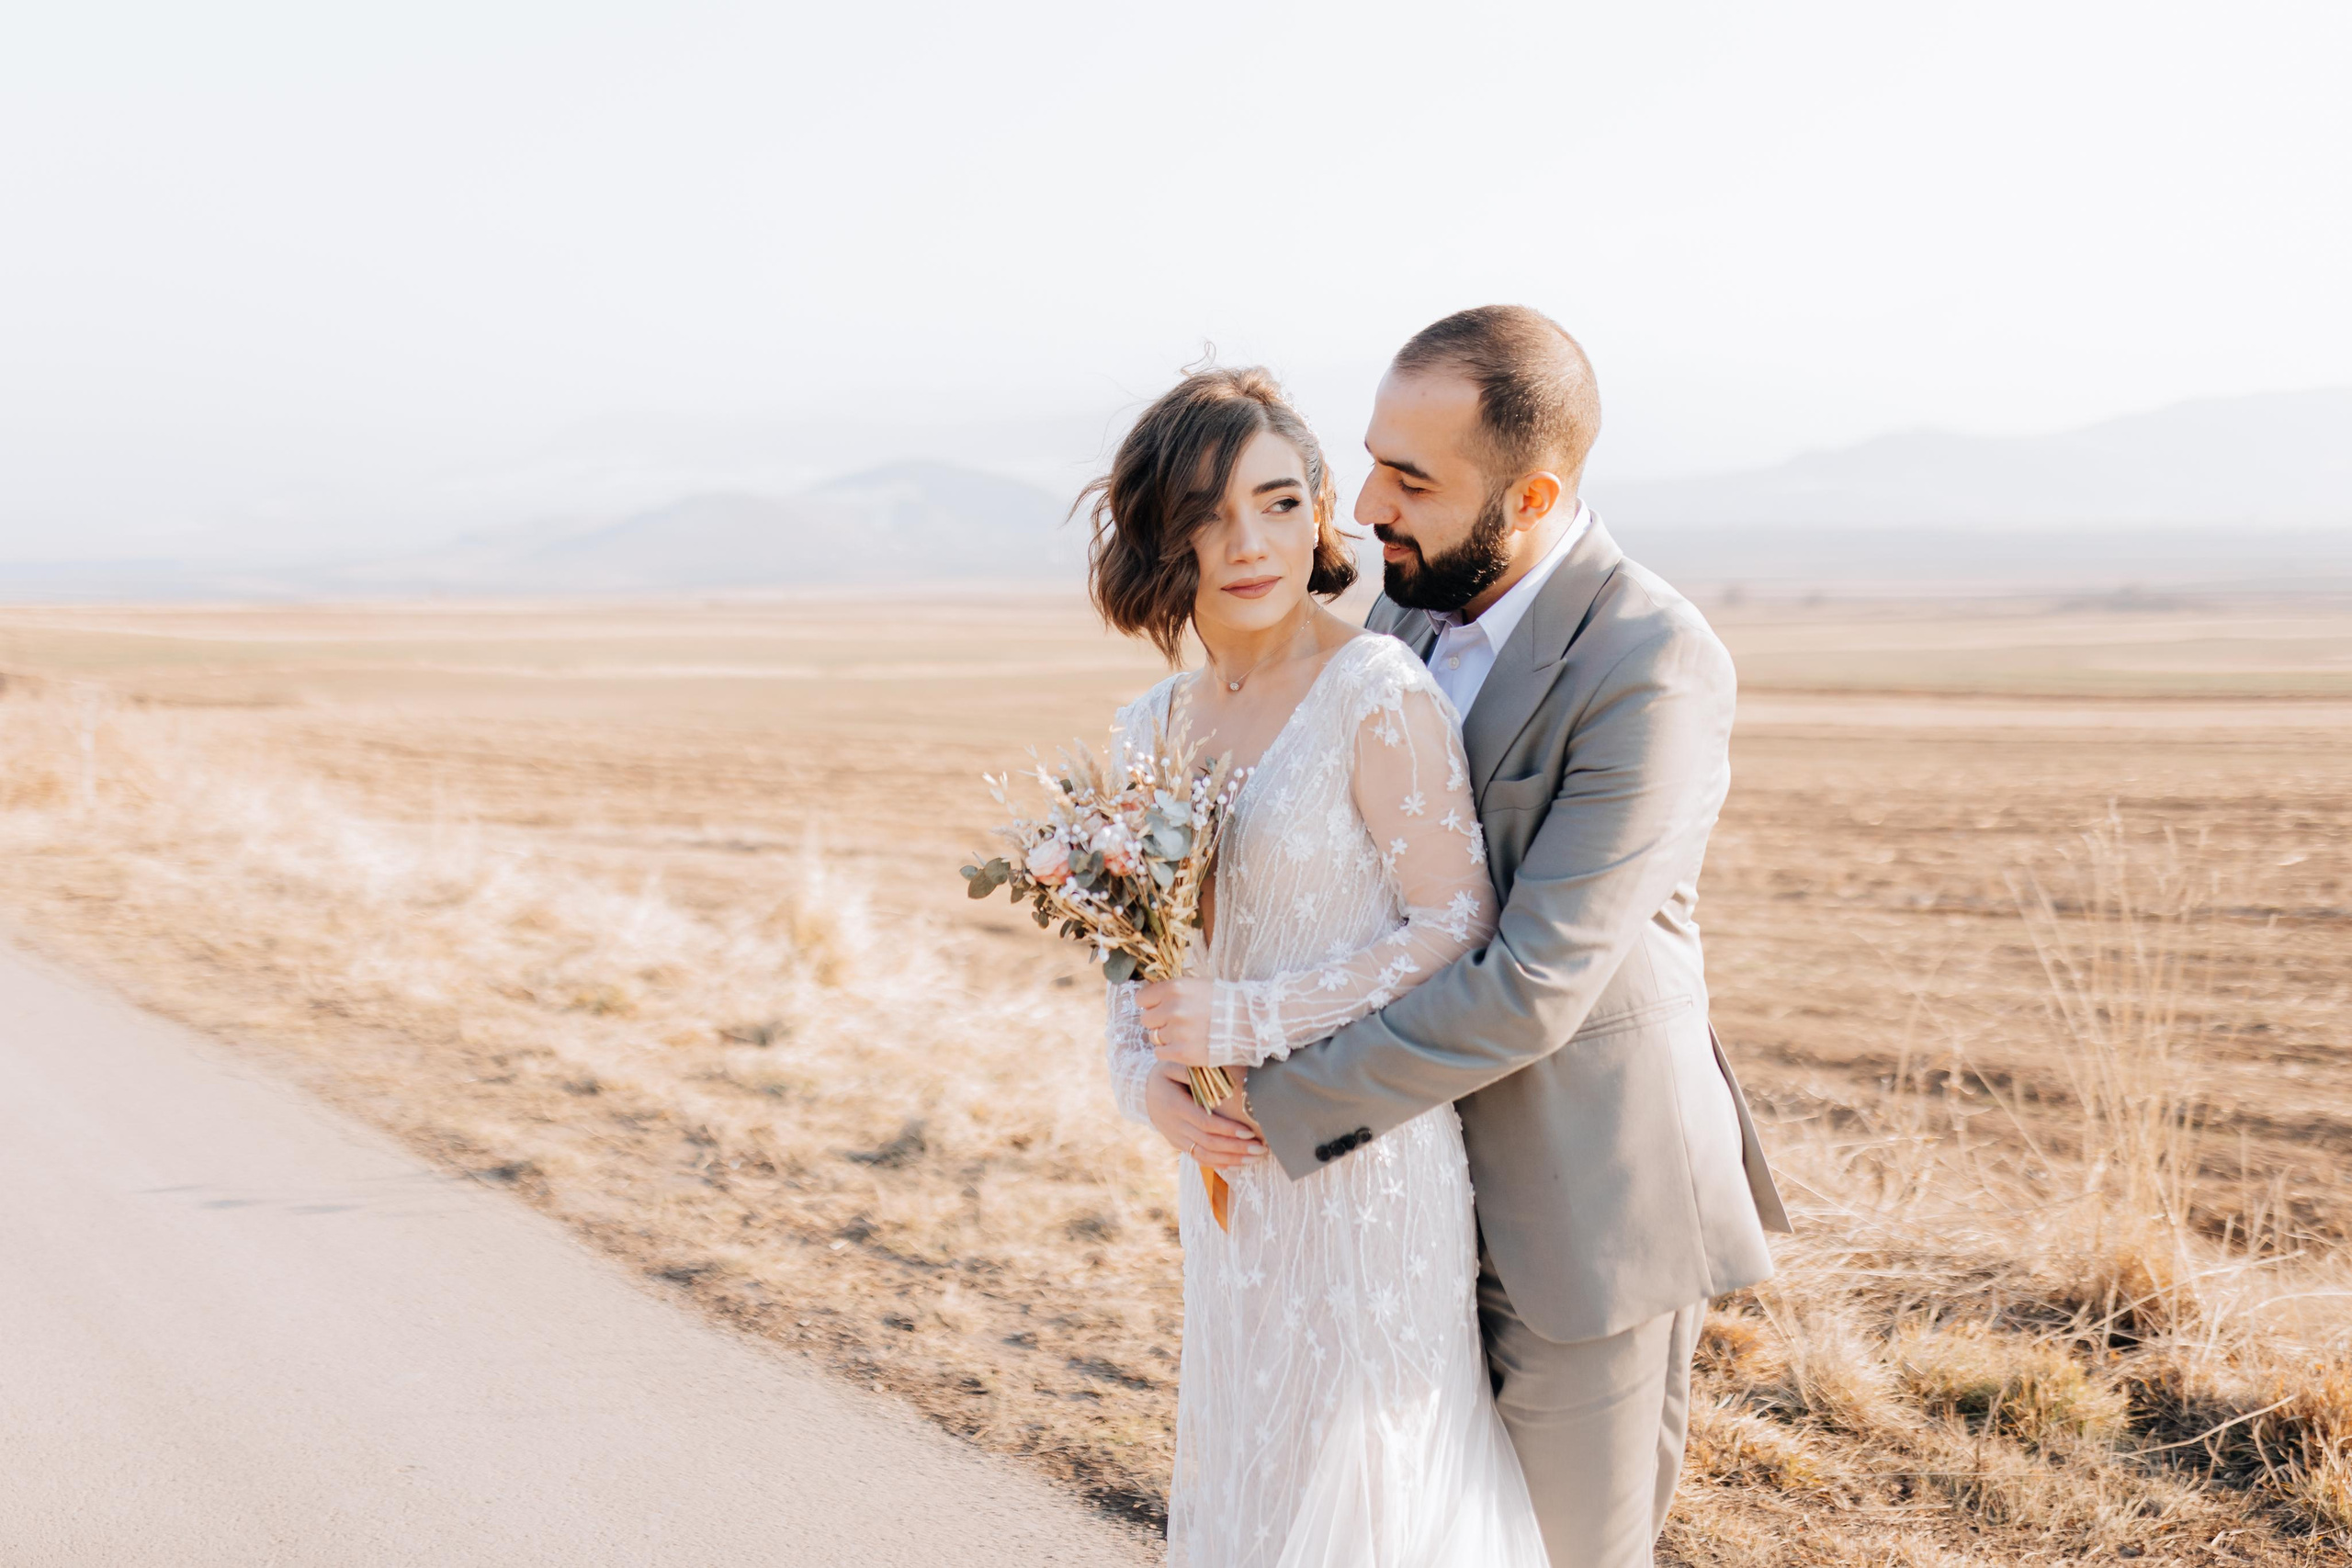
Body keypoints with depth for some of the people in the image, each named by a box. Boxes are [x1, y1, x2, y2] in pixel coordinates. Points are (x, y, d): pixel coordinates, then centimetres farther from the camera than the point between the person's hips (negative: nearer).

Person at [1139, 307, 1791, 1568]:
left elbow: (1535, 988, -26)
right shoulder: (1400, 615, 2)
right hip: (1432, 1188, 7)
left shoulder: (1654, 668, -22)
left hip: (1584, 1217, -7)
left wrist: (1279, 1093, -21)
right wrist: (1168, 1052, -7)